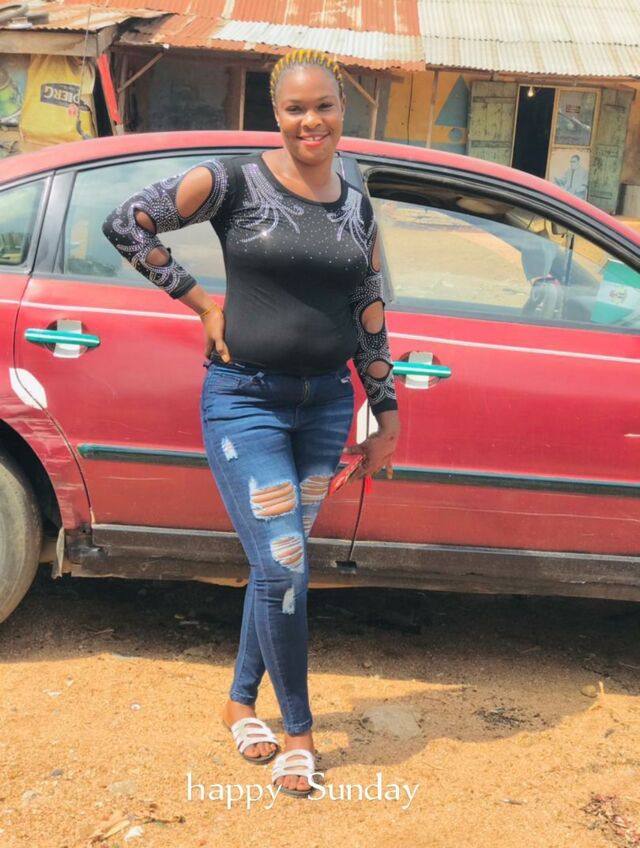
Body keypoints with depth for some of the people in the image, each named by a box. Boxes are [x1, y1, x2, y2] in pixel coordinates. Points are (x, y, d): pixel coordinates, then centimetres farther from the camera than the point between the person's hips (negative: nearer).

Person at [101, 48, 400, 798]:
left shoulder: (358, 208, 8)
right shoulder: (234, 181, -7)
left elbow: (369, 316, 11)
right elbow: (125, 224, -5)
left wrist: (386, 412, 10)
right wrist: (200, 302, -7)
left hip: (326, 403, 5)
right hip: (246, 399, -4)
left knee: (277, 562, 12)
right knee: (285, 568, -6)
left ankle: (242, 700, 32)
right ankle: (298, 728, 15)